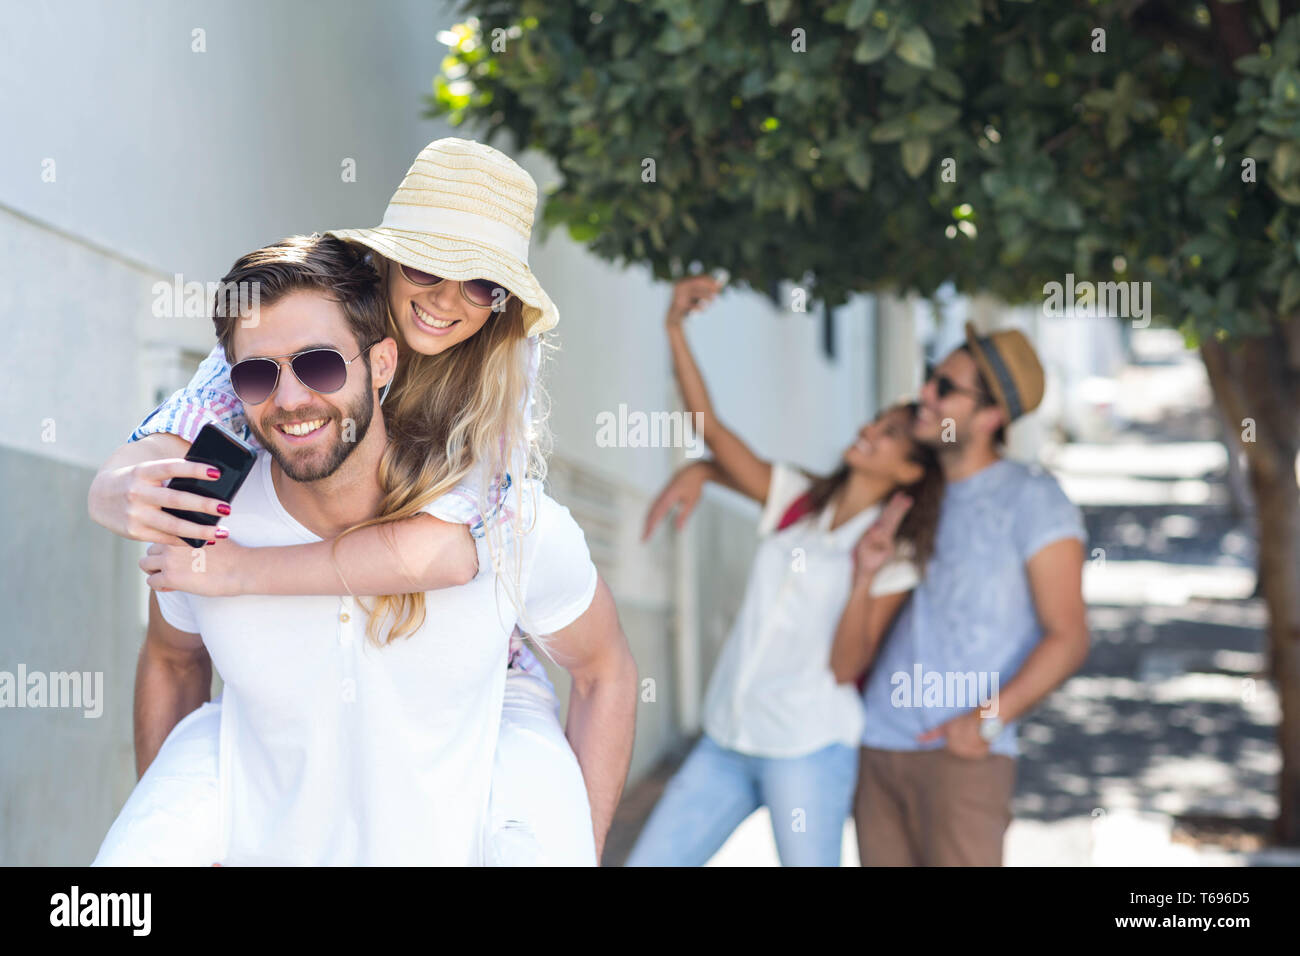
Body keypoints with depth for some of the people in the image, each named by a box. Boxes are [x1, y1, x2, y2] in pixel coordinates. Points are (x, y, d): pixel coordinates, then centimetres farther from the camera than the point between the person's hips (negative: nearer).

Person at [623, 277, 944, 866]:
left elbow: (846, 668, -13)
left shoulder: (894, 560, -4)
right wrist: (676, 330, -7)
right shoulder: (796, 501, 8)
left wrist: (869, 563, -19)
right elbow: (709, 427, 3)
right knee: (647, 861, 4)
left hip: (809, 750, -5)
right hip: (726, 740, 5)